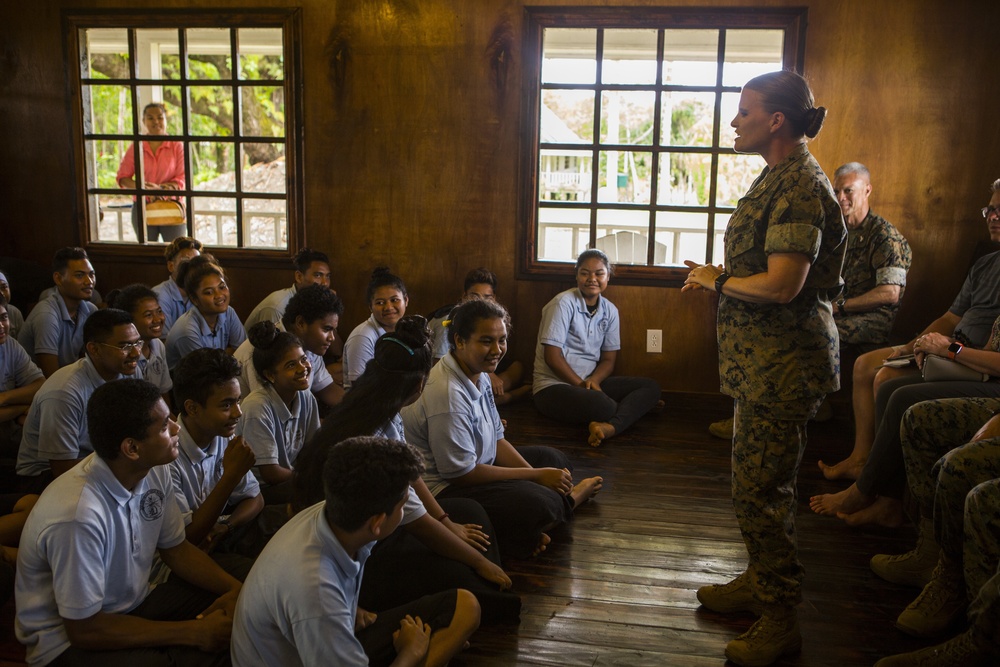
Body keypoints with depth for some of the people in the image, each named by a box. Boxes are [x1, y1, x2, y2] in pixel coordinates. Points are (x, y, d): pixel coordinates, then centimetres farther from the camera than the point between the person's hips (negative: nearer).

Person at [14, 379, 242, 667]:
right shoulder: (79, 515, -32)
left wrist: (235, 588, -12)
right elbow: (84, 628, -23)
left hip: (134, 604, 7)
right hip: (71, 639, -6)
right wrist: (193, 633, -19)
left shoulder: (154, 472, -10)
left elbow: (176, 548, 5)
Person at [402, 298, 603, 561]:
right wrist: (536, 476, -17)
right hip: (444, 489, -11)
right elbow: (462, 474, -24)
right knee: (540, 504, -27)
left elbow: (497, 441, 9)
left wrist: (538, 478, -6)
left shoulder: (478, 375, 4)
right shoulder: (447, 394, -28)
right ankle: (569, 500, 8)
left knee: (555, 460, 16)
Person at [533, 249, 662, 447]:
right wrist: (581, 384, -15)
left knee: (651, 386, -12)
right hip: (553, 386, -8)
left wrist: (593, 381, -12)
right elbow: (552, 357, -14)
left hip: (591, 382, 8)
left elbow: (608, 360, 9)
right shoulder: (564, 303, -10)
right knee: (603, 406, -39)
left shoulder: (610, 310, 8)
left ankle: (610, 427, -37)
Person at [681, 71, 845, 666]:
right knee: (760, 483, 20)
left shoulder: (799, 186, -18)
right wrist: (718, 279, 8)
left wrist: (718, 281, -10)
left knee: (762, 490, -4)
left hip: (784, 360, -11)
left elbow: (782, 284, -26)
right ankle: (761, 582, 36)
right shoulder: (783, 177, 15)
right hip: (765, 356, 11)